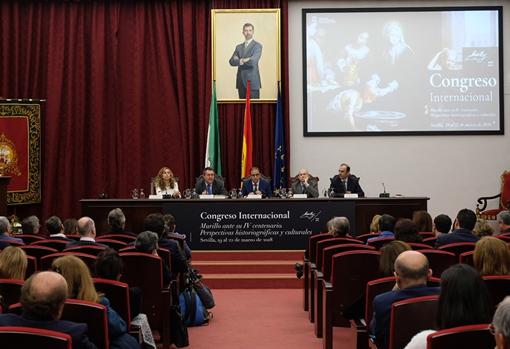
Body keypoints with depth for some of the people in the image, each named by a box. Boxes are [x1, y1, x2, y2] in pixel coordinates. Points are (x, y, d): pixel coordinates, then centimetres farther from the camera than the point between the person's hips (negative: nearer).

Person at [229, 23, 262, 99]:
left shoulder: (257, 46, -1)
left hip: (252, 81, -5)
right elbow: (231, 61, 4)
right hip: (241, 82, 5)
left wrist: (238, 61, -3)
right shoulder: (239, 47, 16)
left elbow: (253, 61, -15)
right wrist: (241, 61, -13)